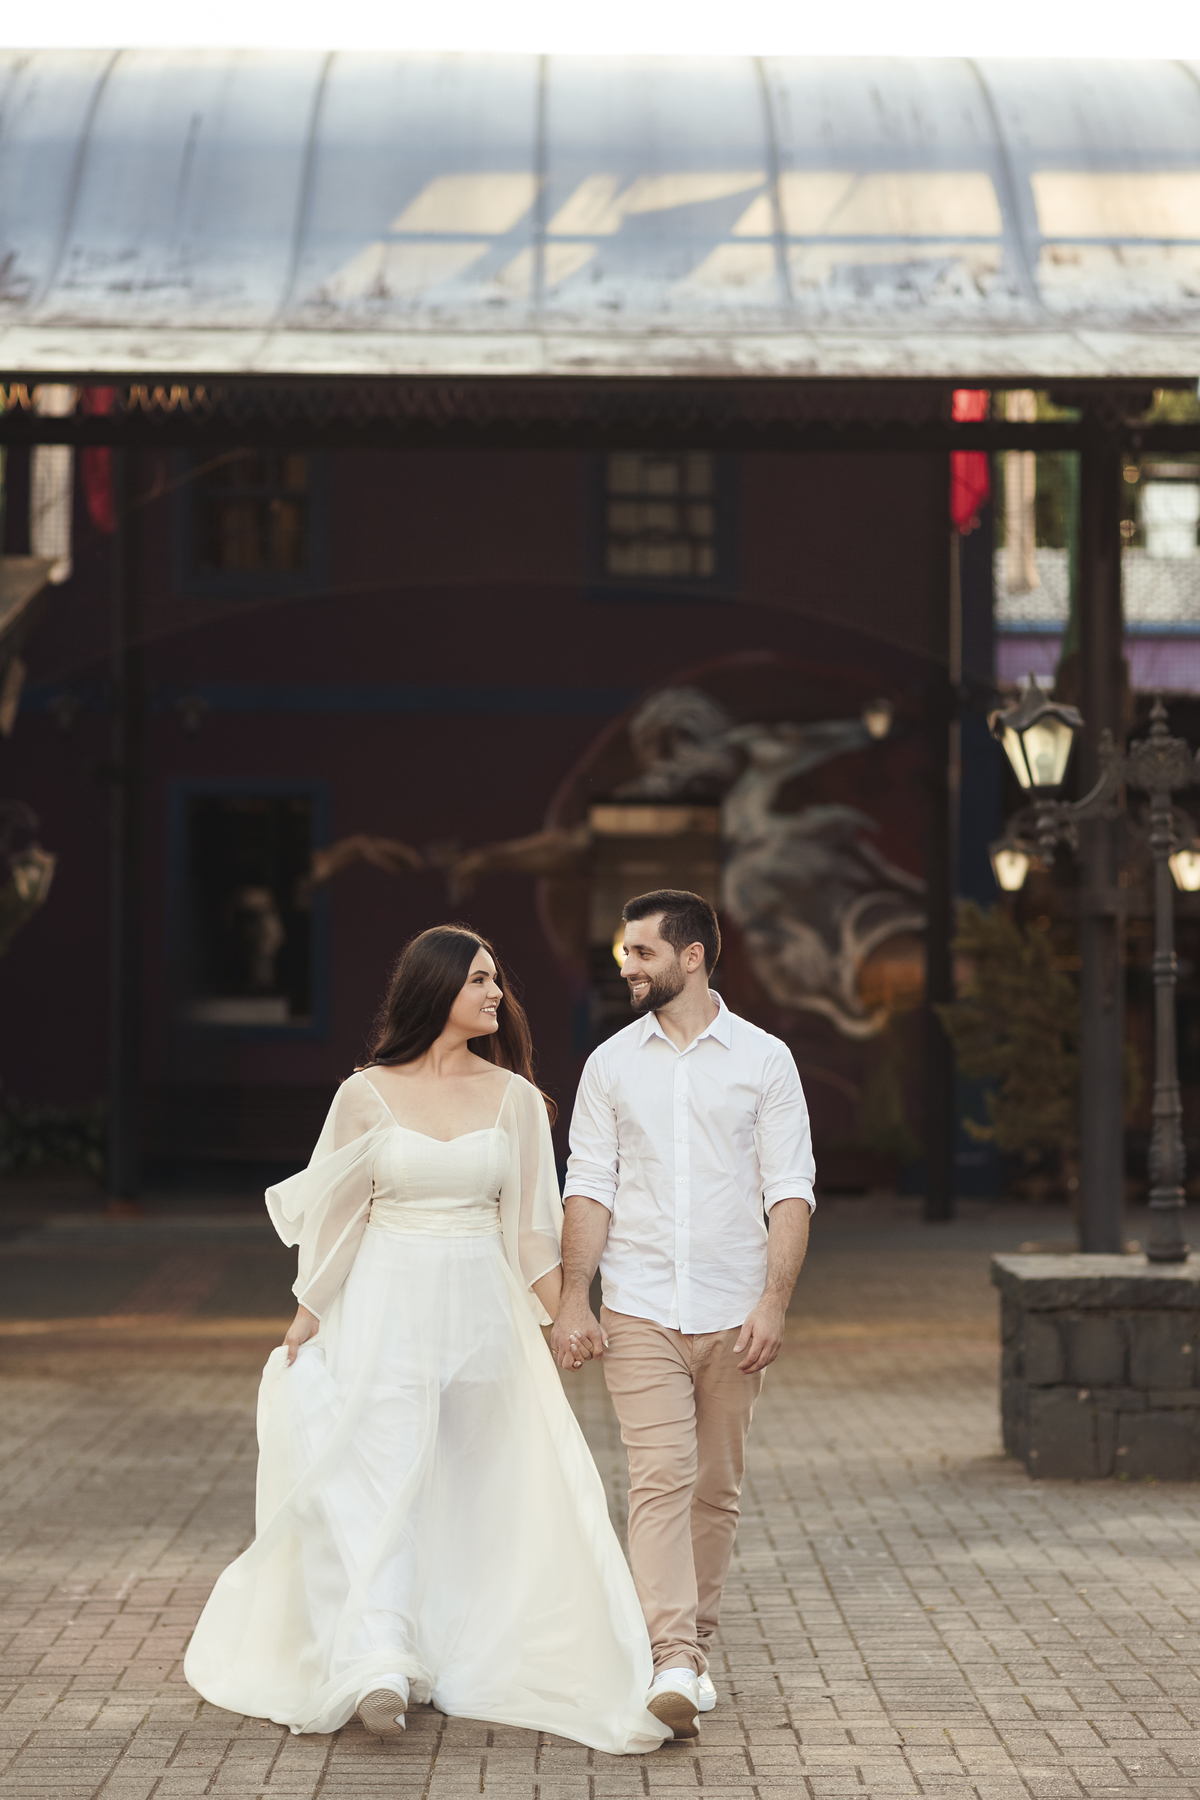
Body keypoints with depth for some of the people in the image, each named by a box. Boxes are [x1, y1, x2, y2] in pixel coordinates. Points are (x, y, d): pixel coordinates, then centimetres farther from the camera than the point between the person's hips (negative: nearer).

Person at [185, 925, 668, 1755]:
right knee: (382, 1474, -13)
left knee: (479, 1488, 6)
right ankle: (377, 1668, -23)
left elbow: (531, 1221, 7)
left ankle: (466, 1664, 17)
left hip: (483, 1306, 3)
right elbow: (337, 1211, 7)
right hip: (387, 1304, -3)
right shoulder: (368, 1094, -1)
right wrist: (310, 1312, 8)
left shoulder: (513, 1096, 4)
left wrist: (561, 1317, 2)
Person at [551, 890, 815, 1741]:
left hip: (733, 1311, 0)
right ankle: (673, 1666, -20)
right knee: (661, 1478, -12)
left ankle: (696, 1649, 20)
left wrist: (774, 1302, -10)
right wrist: (574, 1298, -5)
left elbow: (789, 1190, 0)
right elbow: (589, 1187, 5)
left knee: (716, 1488, 7)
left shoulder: (764, 1059, 3)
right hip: (639, 1310, 0)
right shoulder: (612, 1063, 7)